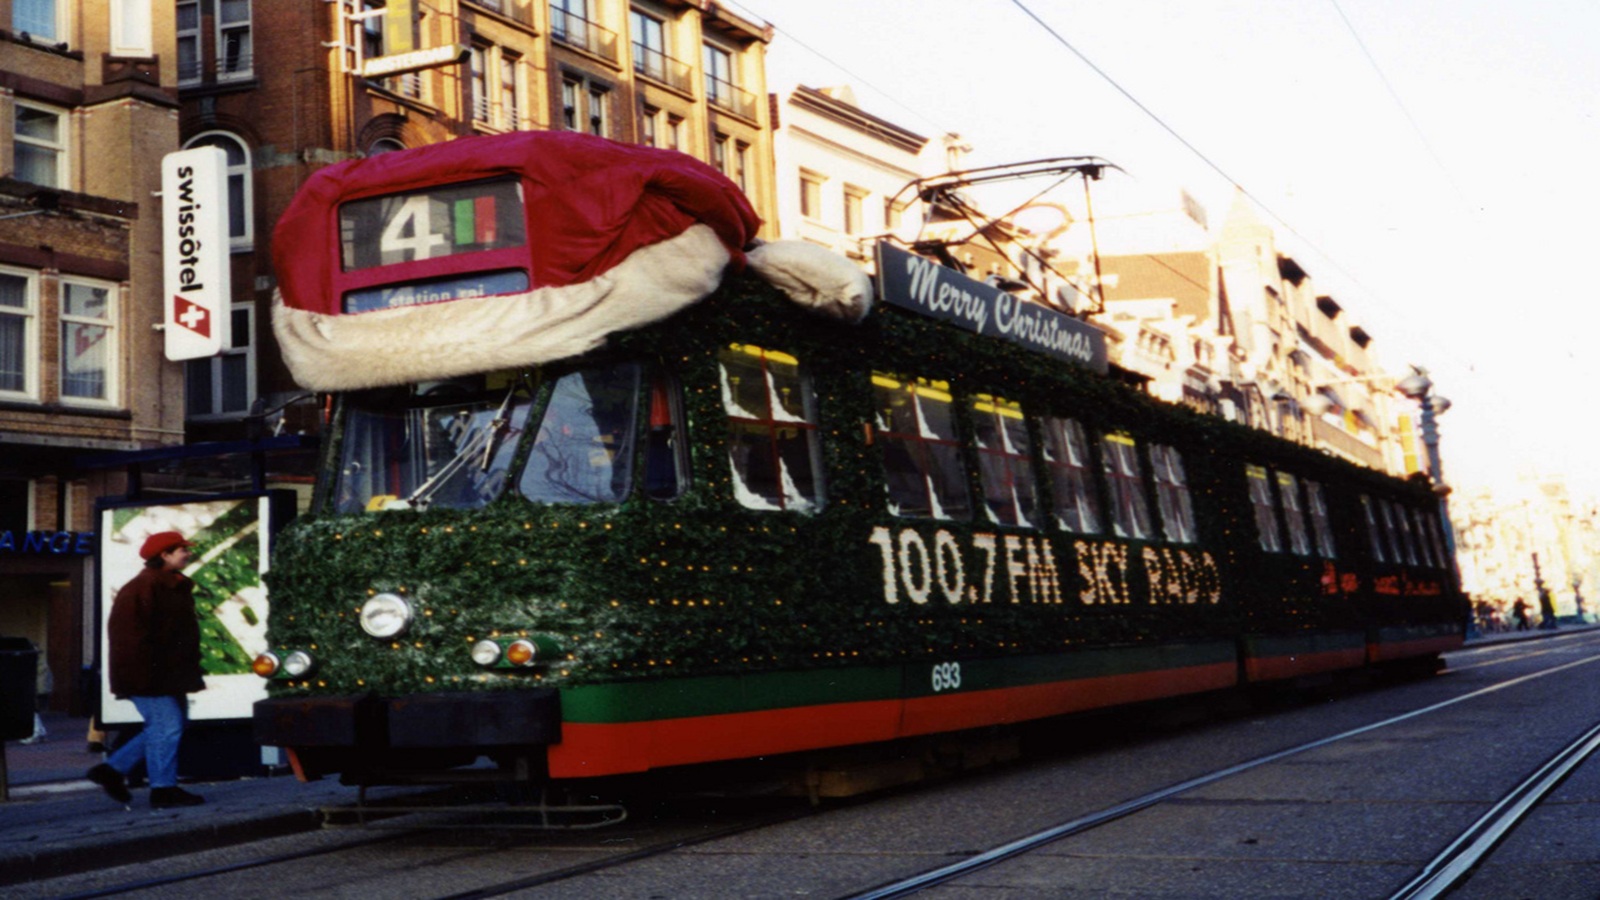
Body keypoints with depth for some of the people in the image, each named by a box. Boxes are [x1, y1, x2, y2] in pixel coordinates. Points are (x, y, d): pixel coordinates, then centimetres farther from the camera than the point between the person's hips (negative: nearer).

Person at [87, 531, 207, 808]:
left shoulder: (174, 587, 17)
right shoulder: (143, 588, -15)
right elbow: (130, 633, -21)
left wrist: (189, 671, 22)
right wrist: (143, 675, -25)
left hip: (169, 676, 10)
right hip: (150, 678, -10)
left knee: (162, 727, 14)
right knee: (167, 726, -9)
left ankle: (113, 770, 22)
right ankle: (163, 789, -1)